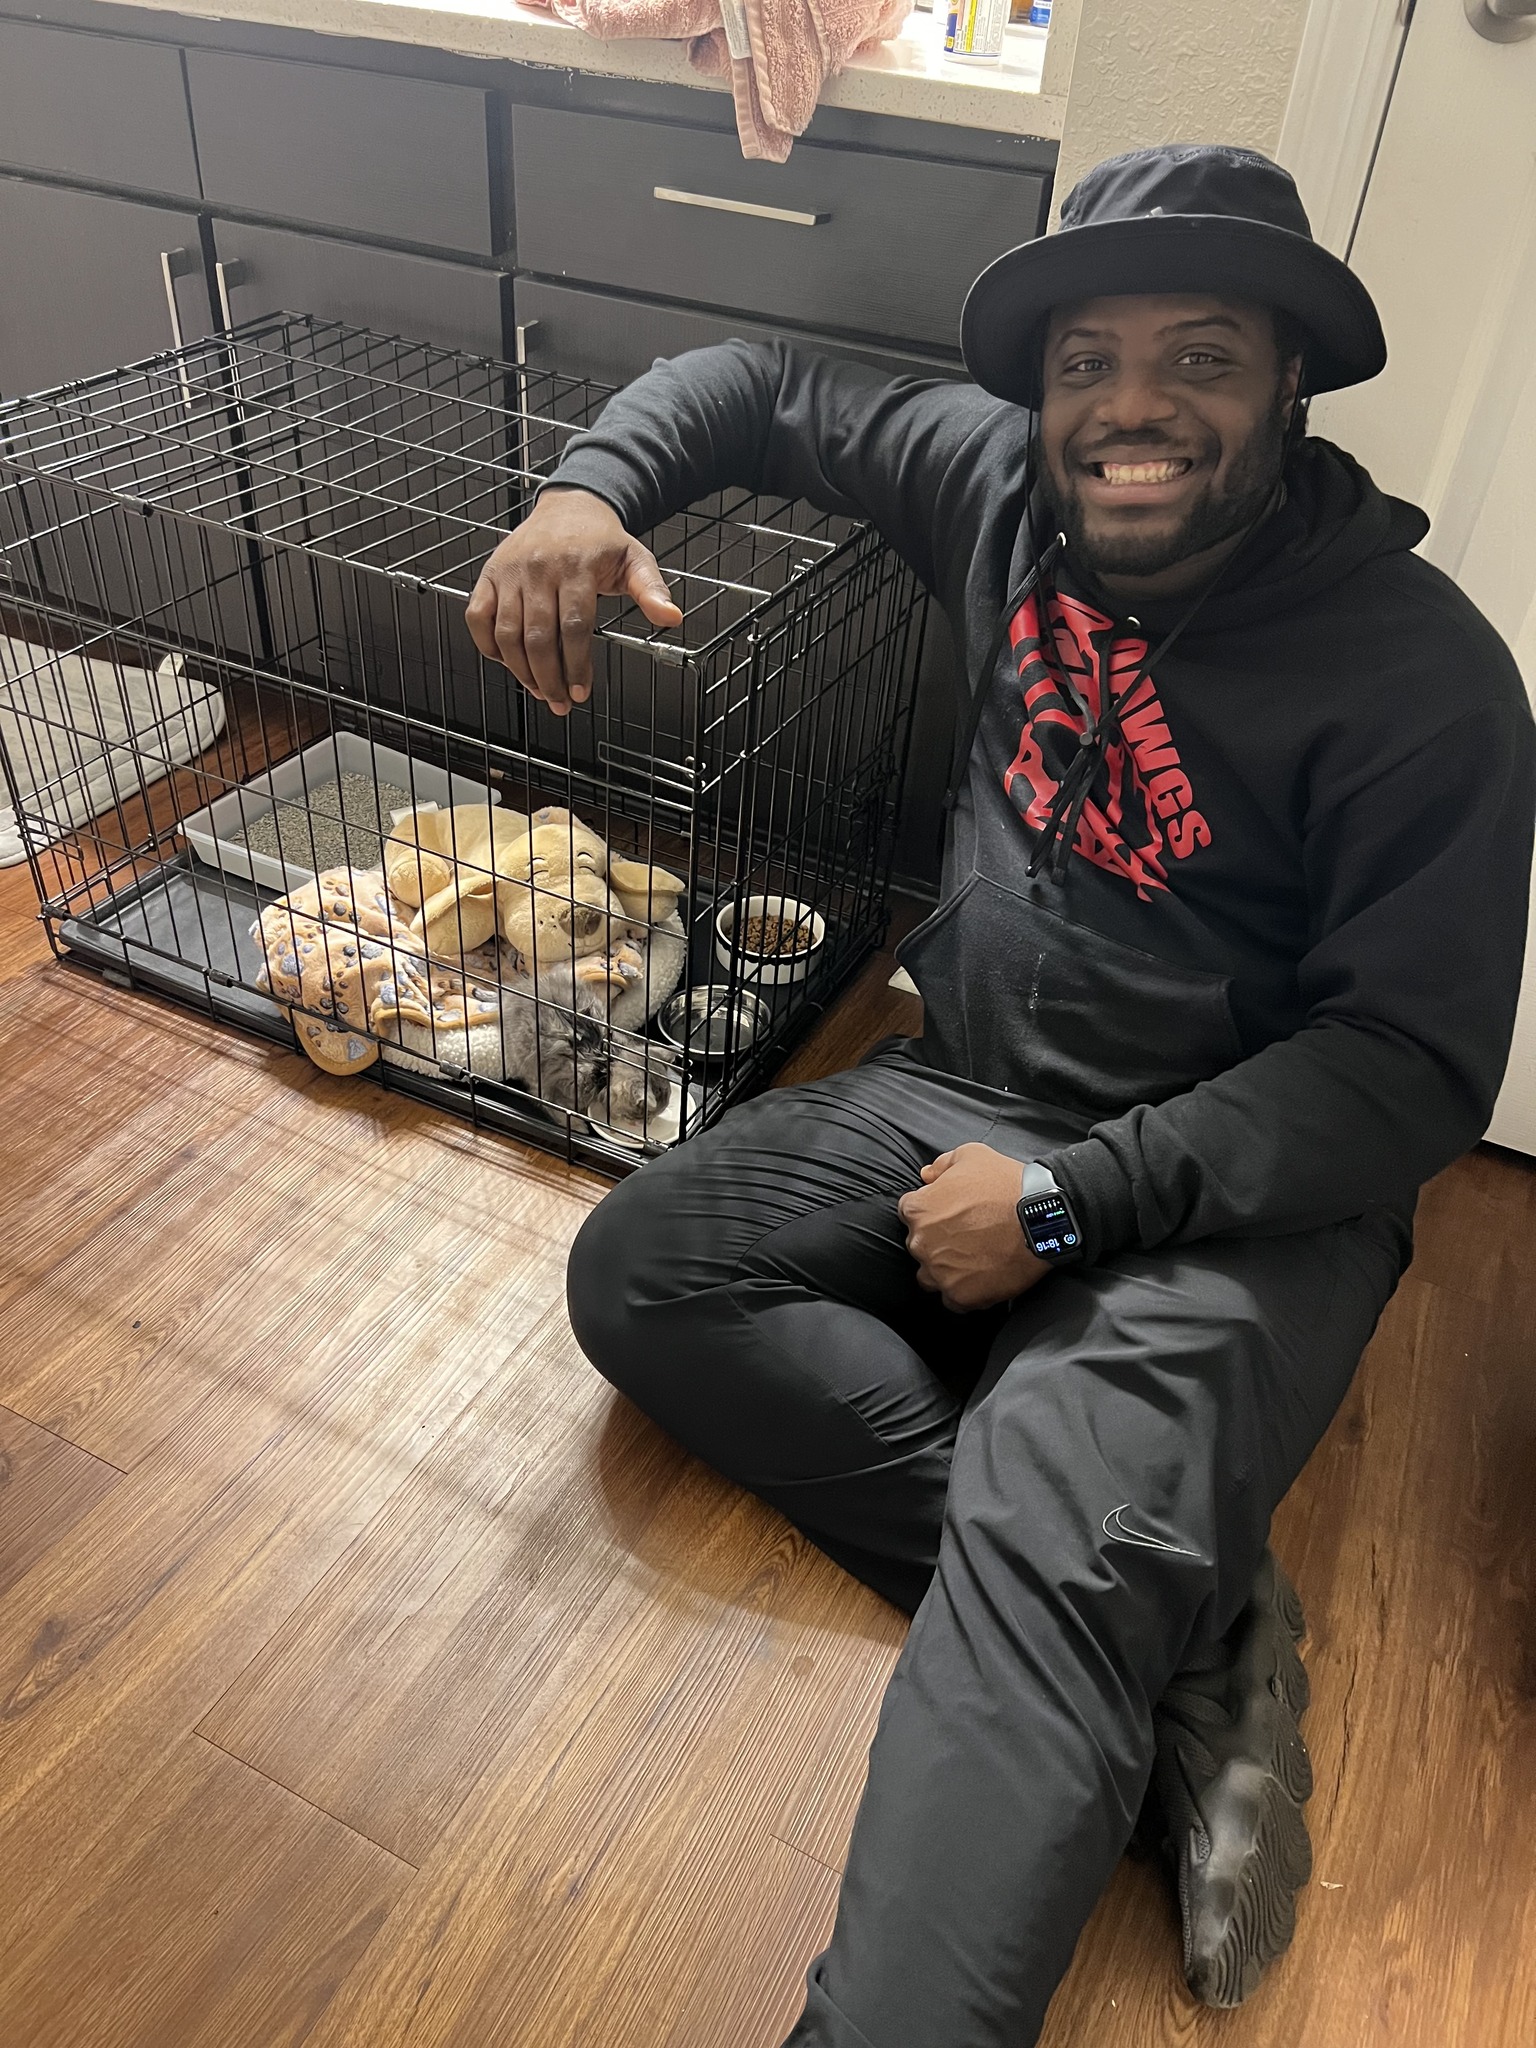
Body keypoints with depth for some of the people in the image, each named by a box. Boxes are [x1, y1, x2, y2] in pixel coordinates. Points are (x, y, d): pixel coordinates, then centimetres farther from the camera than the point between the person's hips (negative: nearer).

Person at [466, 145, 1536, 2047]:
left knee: (1055, 1571, -32)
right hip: (959, 1093, 7)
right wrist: (592, 484, -8)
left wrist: (1071, 1198, -20)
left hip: (1239, 1190, -6)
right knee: (638, 1273, -13)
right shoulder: (1001, 484, 2)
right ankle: (1172, 1625, -16)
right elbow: (759, 381, 15)